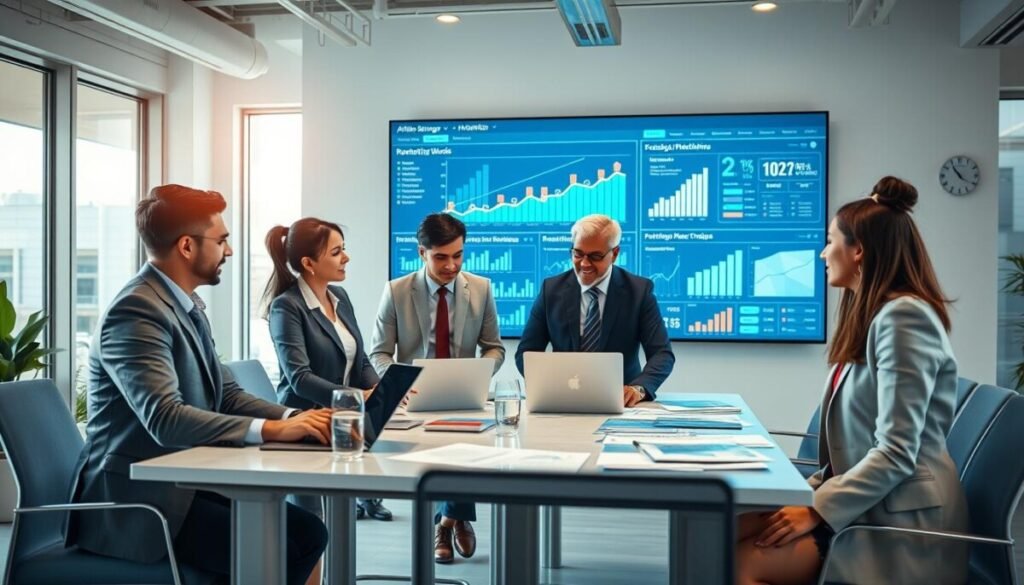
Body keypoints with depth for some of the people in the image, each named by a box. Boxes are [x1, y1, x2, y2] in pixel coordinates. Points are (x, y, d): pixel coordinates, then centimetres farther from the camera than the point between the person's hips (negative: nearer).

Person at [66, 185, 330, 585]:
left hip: (182, 483, 9)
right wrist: (272, 430, -31)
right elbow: (166, 420, -31)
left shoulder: (187, 305, 12)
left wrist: (296, 418, -6)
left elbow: (227, 395, 11)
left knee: (307, 533, -3)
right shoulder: (136, 312, -19)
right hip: (136, 499, -9)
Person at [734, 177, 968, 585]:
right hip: (865, 505, 9)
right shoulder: (874, 316, 18)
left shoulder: (903, 315, -15)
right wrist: (810, 493, 6)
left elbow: (896, 454, -21)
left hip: (898, 524, -9)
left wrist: (818, 510, -19)